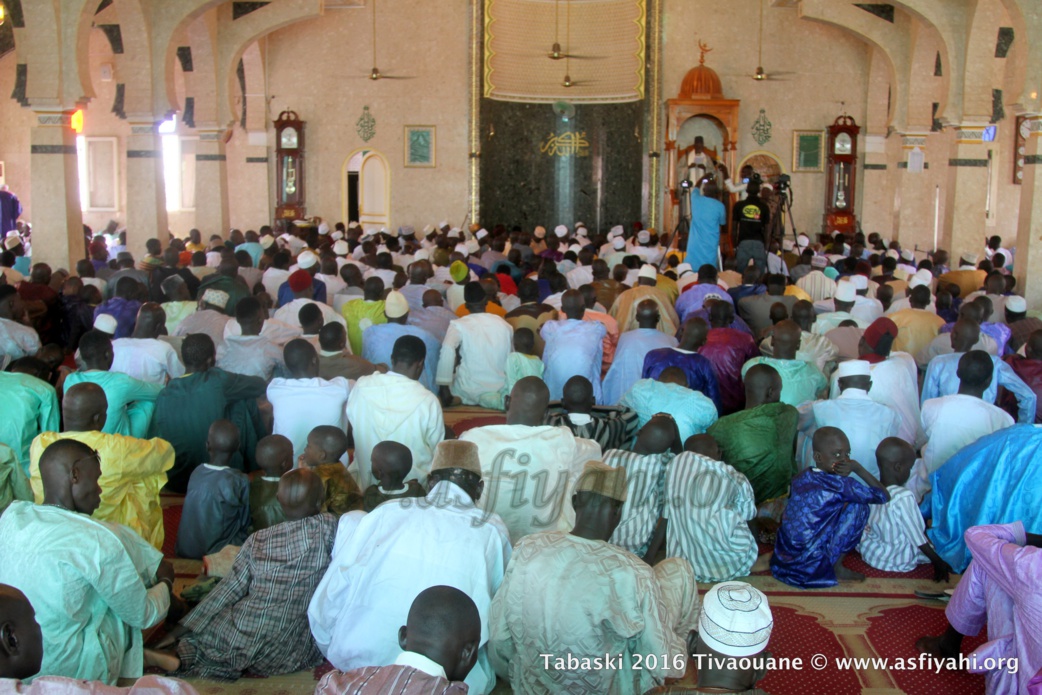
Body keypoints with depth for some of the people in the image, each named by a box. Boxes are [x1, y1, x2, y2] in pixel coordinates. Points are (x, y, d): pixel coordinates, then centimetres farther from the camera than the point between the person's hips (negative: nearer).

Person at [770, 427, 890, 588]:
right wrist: (858, 468, 2)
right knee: (859, 507, 1)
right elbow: (884, 496, -4)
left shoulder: (800, 478, 6)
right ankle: (837, 568, 5)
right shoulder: (838, 484, -13)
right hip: (809, 566, -7)